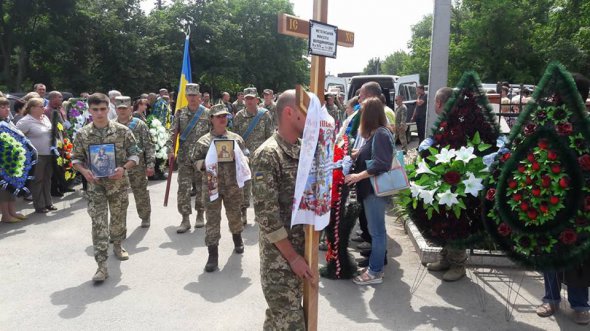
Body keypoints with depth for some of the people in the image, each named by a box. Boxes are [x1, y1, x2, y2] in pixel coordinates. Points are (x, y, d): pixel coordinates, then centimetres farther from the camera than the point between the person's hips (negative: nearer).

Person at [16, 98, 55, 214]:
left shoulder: (45, 117, 9)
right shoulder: (26, 121, -13)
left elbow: (51, 131, 21)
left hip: (48, 154, 7)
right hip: (36, 156, -7)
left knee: (47, 179, 15)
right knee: (37, 181, 2)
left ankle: (48, 203, 25)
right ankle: (39, 206, 11)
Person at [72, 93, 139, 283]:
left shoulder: (122, 131, -5)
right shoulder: (82, 134, -1)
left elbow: (134, 155, -1)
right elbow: (76, 159, 7)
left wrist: (124, 168, -18)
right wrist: (84, 171, -13)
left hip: (119, 183, 0)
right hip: (95, 185, 0)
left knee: (119, 218, 16)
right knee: (98, 223, -6)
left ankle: (117, 245, 43)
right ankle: (102, 265, -4)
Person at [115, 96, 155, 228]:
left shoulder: (139, 125, -2)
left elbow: (149, 146, -4)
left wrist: (150, 164, -10)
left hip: (137, 167, -2)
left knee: (141, 193, 7)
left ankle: (145, 217, 26)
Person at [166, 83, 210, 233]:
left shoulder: (207, 114, 0)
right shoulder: (180, 113, 6)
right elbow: (172, 133, 1)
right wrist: (170, 149, -12)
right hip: (184, 157, 1)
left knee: (201, 187, 8)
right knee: (183, 188, -2)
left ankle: (200, 215, 24)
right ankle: (185, 219, 6)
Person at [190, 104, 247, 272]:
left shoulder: (236, 138, 5)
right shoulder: (203, 141, 0)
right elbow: (195, 160, 3)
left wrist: (240, 160, -10)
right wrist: (207, 164, -16)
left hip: (233, 185, 2)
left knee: (234, 214, 16)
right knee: (212, 219, -1)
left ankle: (237, 239, 44)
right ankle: (213, 254, 6)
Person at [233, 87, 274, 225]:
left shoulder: (265, 114, -2)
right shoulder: (239, 116, 2)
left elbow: (270, 136, -1)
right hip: (244, 156, 1)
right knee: (244, 184, 3)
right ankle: (243, 214, 13)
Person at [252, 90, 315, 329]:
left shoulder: (305, 149, 6)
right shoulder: (267, 155, -18)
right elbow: (266, 213, -19)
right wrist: (292, 256, -16)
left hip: (302, 247, 7)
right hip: (279, 254, -7)